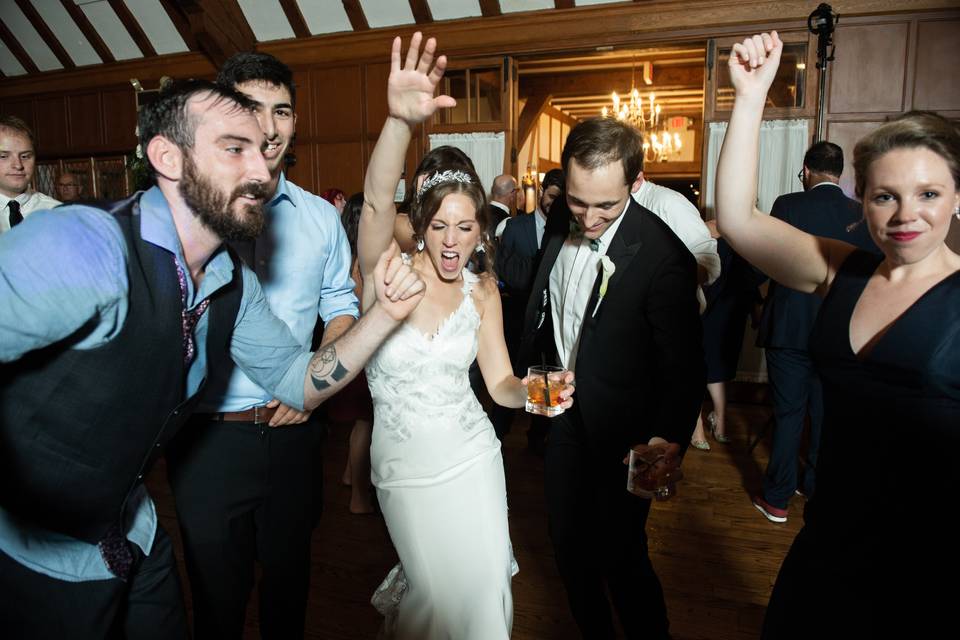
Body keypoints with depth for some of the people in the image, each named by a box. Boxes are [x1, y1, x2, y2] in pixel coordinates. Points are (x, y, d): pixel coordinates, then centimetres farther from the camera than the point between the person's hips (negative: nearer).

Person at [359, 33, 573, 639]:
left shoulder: (482, 291, -3)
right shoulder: (388, 271, -12)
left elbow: (500, 381, -2)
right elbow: (377, 200, -32)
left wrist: (531, 390, -25)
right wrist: (400, 121, -48)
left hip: (472, 457, 3)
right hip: (404, 467, -2)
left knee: (485, 586, 12)